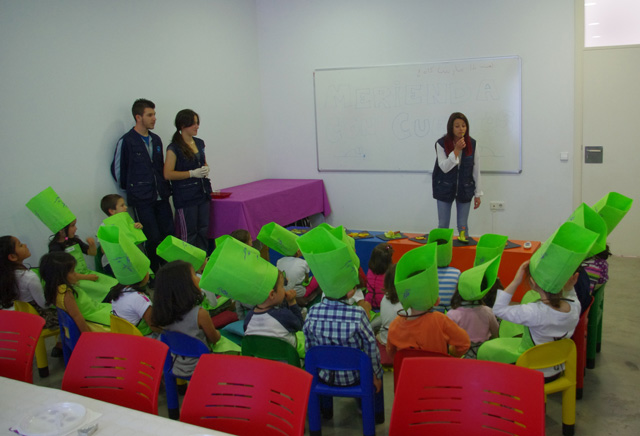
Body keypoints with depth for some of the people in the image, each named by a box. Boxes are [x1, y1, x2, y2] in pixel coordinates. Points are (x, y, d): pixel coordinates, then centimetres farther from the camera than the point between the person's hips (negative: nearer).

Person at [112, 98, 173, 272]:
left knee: (168, 234, 5)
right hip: (141, 200, -6)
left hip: (161, 197, 6)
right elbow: (117, 170, -1)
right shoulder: (126, 141, -7)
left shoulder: (156, 140, 13)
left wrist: (165, 188, 12)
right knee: (152, 238, -4)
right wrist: (131, 189, 6)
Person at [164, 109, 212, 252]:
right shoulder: (174, 148, -10)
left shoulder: (199, 143, 11)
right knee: (189, 234, -2)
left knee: (204, 230, 10)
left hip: (203, 192, 7)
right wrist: (192, 173, -18)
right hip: (185, 196, -7)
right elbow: (168, 174, -14)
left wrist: (206, 169, 2)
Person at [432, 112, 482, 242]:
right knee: (443, 225, 8)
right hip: (445, 189, -1)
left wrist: (478, 194, 2)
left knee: (463, 226, 8)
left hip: (465, 189, 1)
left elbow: (476, 170, 1)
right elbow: (444, 167, -18)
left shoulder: (472, 144, -5)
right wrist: (456, 150, -26)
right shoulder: (441, 143, -11)